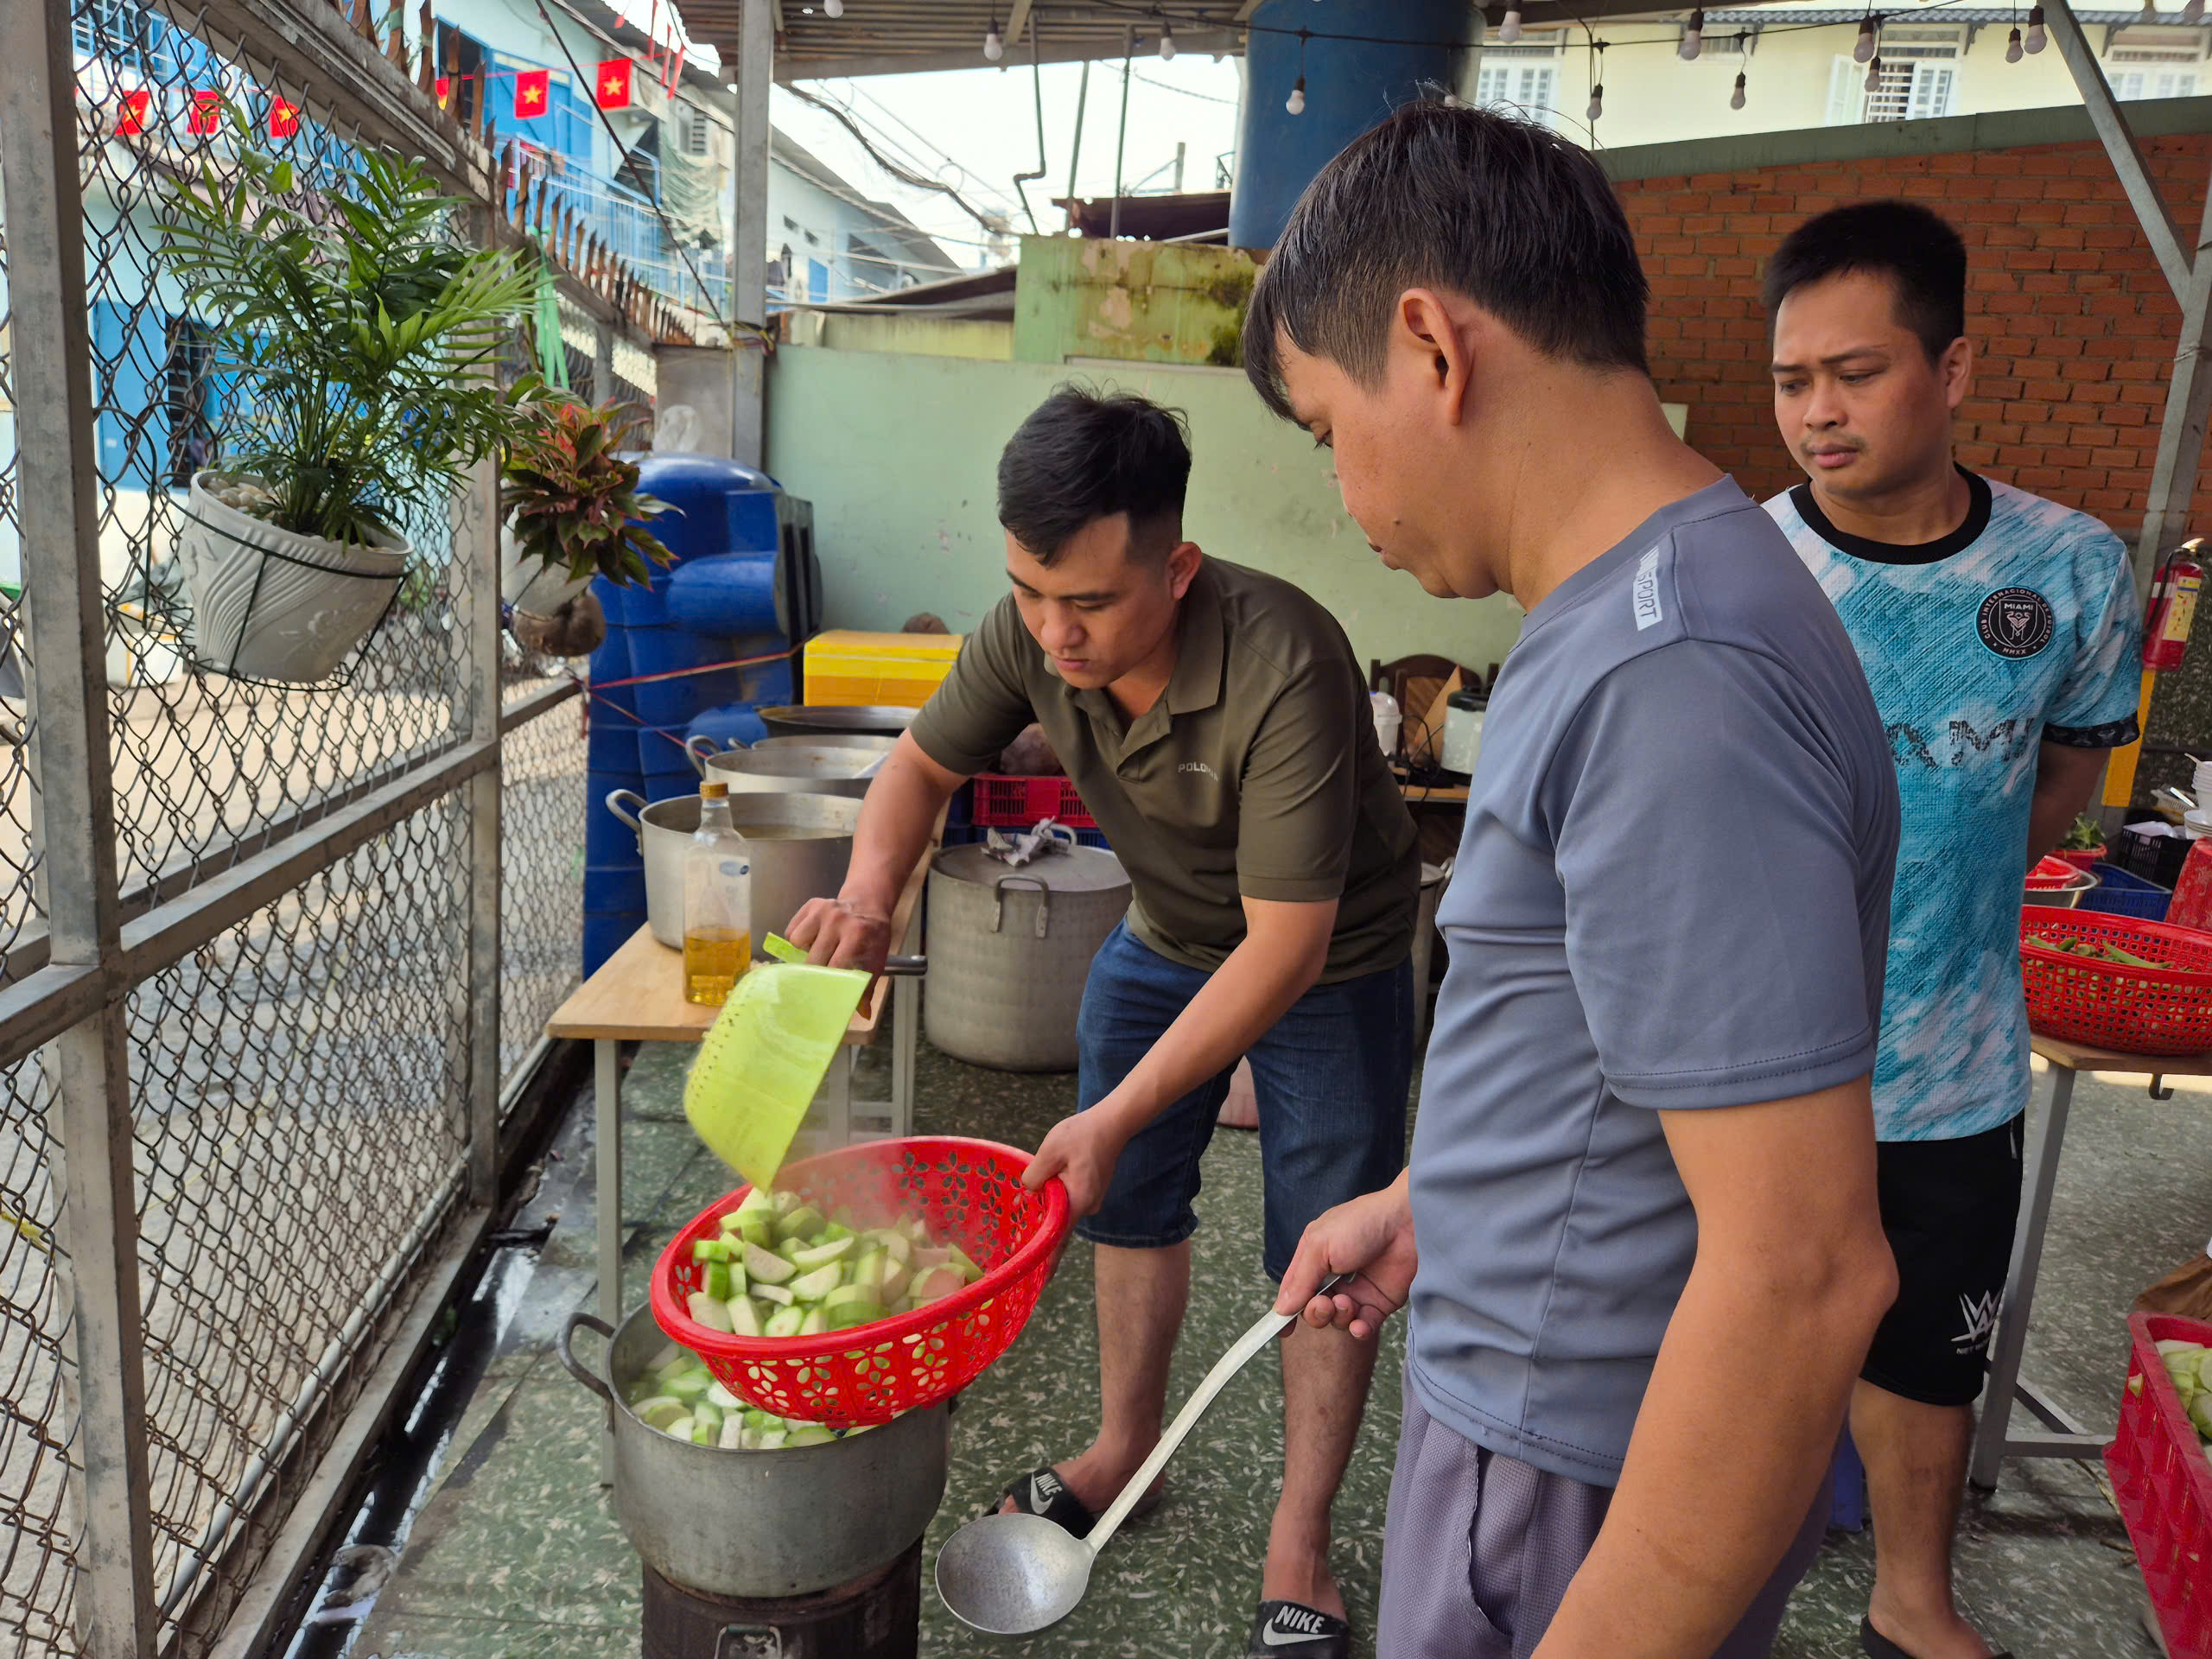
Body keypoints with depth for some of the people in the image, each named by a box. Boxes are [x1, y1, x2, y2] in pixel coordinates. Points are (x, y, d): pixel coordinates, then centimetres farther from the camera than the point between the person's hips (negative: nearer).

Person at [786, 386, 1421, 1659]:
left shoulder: (1286, 665, -40)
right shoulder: (1032, 634, -22)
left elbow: (1288, 943, -37)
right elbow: (926, 763, -5)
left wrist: (1118, 1113, -39)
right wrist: (869, 899, -25)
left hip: (1329, 960, -5)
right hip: (1166, 934, 6)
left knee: (1324, 1249, 1)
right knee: (1130, 1201, 15)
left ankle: (1300, 1544, 20)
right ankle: (1125, 1447, 37)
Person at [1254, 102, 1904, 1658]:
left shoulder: (1675, 677, -29)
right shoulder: (1633, 614, 4)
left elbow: (1803, 1274, -29)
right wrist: (1431, 1205, 17)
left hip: (1604, 1500, -8)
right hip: (1533, 1399, 8)